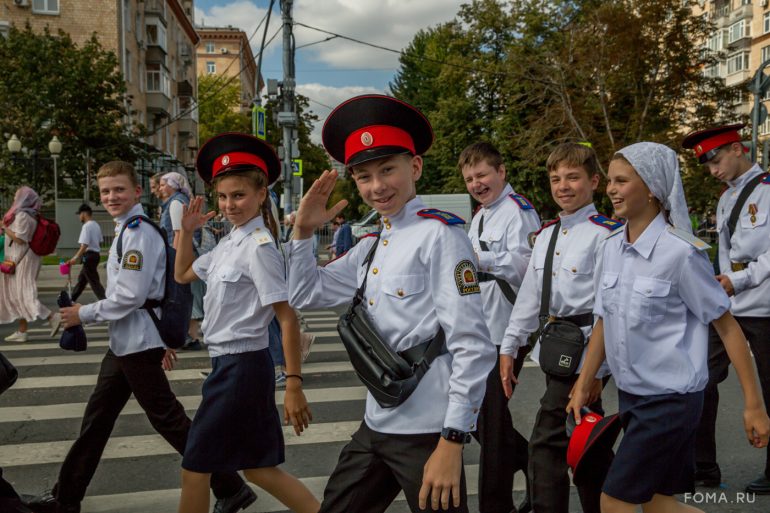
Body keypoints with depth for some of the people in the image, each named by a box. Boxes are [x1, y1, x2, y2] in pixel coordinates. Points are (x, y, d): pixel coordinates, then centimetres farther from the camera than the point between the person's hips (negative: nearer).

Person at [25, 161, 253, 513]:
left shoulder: (138, 233, -17)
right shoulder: (127, 231, 16)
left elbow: (130, 296, -22)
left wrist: (83, 314, -9)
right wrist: (161, 338, 21)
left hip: (138, 343, -10)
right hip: (124, 342, 10)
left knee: (168, 419, -3)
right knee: (97, 417, 18)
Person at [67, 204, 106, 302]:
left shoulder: (86, 226, -17)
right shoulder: (96, 225, 12)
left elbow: (84, 245, -24)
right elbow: (100, 242, 18)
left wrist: (76, 258, -24)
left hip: (89, 256, -10)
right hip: (95, 255, 10)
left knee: (94, 281, -8)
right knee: (82, 278, 21)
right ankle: (72, 298, 33)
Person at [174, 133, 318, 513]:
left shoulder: (258, 247, -17)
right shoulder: (229, 242, 9)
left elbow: (288, 318, -19)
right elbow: (183, 275, 24)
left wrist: (294, 385, -21)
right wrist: (187, 231, 10)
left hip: (241, 366, -9)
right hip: (231, 364, 9)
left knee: (195, 467, 5)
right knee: (257, 468, 16)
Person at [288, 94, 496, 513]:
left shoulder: (440, 235, -14)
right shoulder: (371, 246, 9)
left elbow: (472, 347, -18)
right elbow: (304, 295, 19)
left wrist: (452, 442, -19)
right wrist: (303, 231, 6)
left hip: (426, 431, -8)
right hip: (376, 424, 8)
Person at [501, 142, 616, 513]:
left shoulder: (604, 234, -9)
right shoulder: (545, 235, 13)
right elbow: (529, 295, 15)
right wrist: (510, 346, 12)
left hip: (583, 350, -7)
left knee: (547, 443, -7)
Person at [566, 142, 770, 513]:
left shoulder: (680, 252, -16)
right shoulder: (612, 247, 4)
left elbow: (726, 326, -11)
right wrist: (583, 387, 12)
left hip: (671, 399, -7)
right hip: (630, 395, 7)